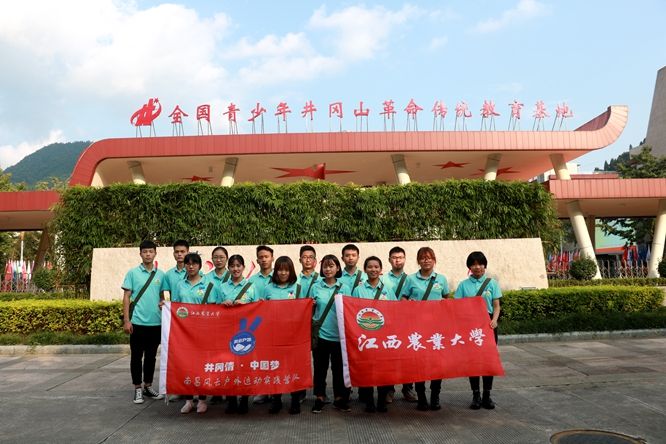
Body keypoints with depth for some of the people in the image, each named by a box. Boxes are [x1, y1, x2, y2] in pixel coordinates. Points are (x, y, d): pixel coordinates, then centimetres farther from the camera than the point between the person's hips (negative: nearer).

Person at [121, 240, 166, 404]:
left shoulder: (160, 274, 6)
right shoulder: (132, 273, -1)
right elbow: (126, 297, -2)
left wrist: (165, 317, 9)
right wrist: (126, 320, -8)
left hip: (156, 323, 3)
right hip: (138, 322, -3)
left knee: (151, 356, 12)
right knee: (136, 356, 5)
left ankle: (148, 386, 25)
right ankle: (137, 388, 17)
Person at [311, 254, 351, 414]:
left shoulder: (344, 288, 3)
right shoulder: (316, 287, 4)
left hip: (339, 334, 0)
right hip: (320, 333, 0)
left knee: (339, 368, 8)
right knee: (320, 367, 7)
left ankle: (339, 399, 22)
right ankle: (319, 398, 20)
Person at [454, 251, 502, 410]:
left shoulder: (492, 283, 5)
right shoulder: (464, 285, 4)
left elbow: (496, 306, 3)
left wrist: (494, 320, -15)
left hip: (488, 324, 0)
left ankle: (487, 395, 16)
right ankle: (476, 395, 14)